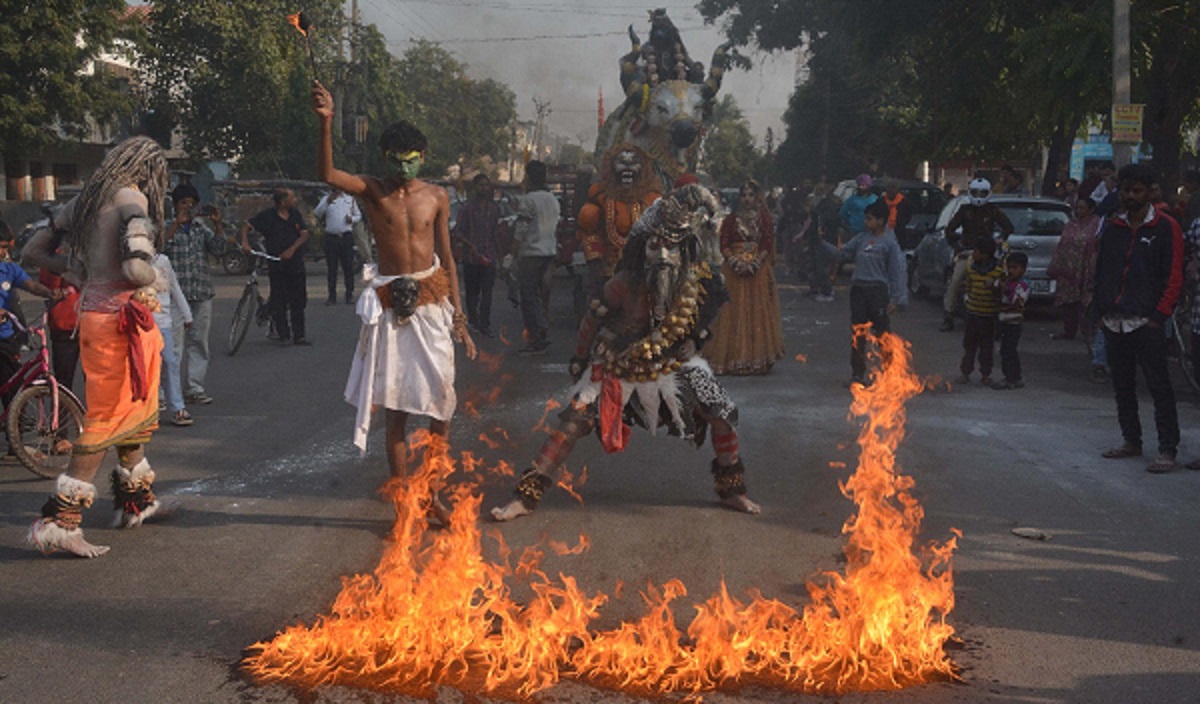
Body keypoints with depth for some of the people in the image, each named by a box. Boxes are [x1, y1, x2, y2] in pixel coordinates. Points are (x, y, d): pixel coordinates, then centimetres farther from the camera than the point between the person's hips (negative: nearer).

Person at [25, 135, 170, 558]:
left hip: (92, 313, 9)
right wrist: (150, 279, -2)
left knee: (135, 410, 23)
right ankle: (58, 520, -5)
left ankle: (136, 499, 35)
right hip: (121, 314, -9)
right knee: (108, 420, -3)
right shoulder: (132, 199, -11)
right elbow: (138, 270, -24)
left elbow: (34, 250, 18)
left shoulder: (84, 201, 13)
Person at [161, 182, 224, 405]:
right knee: (174, 344, -10)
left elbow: (218, 249, 5)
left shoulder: (201, 227, 16)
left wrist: (217, 224, -5)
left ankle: (194, 389, 14)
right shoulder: (168, 227, 3)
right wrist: (177, 223, -20)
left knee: (198, 343, 8)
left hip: (202, 293, 5)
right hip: (176, 293, -5)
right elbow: (160, 247, -16)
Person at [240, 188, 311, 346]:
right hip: (276, 266, -3)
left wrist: (292, 249, -12)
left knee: (298, 302, 6)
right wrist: (245, 242, -15)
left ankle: (299, 335, 13)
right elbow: (247, 226, 1)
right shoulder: (267, 216, -4)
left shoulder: (296, 215, 7)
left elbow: (304, 234, 3)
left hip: (296, 263, 3)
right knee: (279, 303, -2)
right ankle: (284, 336, 5)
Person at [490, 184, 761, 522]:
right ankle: (526, 496, -5)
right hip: (618, 366, -3)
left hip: (673, 364, 3)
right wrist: (580, 358, -1)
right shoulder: (627, 283, -23)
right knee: (573, 424, -12)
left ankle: (731, 491, 16)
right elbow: (595, 318, -9)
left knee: (722, 414, -5)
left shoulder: (695, 279, -15)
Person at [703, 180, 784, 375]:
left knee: (758, 312, -1)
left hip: (758, 271, 0)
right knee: (734, 313, -4)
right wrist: (735, 262, -13)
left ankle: (757, 358, 2)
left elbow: (768, 245, 1)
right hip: (734, 272, 0)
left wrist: (754, 263, -12)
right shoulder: (730, 219, 7)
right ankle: (733, 358, -2)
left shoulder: (764, 219, 7)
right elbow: (724, 245, 2)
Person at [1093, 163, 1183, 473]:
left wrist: (1160, 315, -11)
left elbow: (1174, 277, -5)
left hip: (1146, 322, -6)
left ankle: (1167, 450, -6)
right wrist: (1102, 311, 9)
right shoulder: (1112, 229, 13)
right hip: (1114, 322, 6)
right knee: (1122, 386, 13)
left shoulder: (1165, 228, -2)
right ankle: (1131, 440, 25)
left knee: (1159, 388, -6)